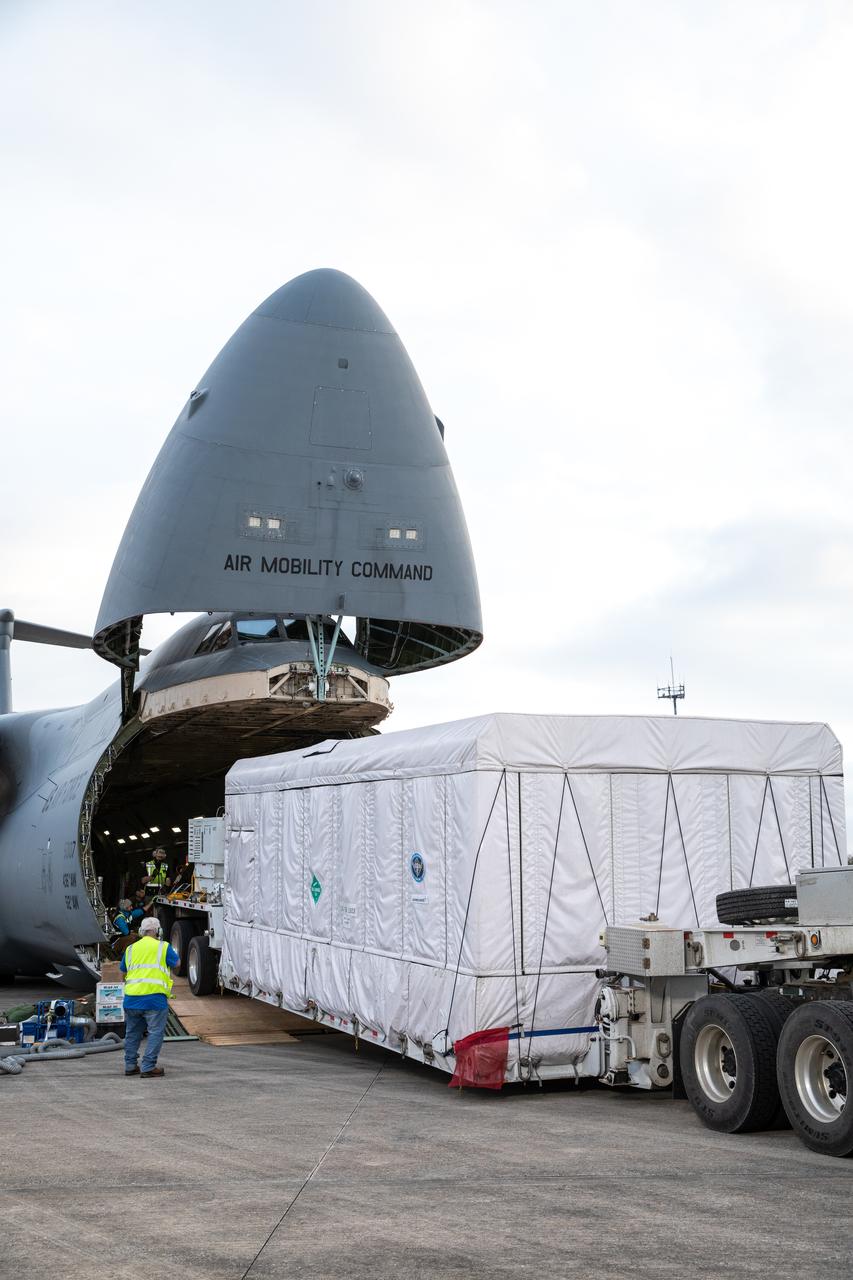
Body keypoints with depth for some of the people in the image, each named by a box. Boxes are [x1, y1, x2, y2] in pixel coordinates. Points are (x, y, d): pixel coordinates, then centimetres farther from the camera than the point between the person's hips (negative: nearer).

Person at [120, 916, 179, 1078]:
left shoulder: (131, 949, 14)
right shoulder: (162, 947, 0)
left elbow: (122, 971, 21)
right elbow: (177, 963, 10)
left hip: (131, 997, 5)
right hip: (154, 997, -5)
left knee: (132, 1033, 16)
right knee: (155, 1032, 0)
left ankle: (130, 1066, 21)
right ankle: (148, 1067, -6)